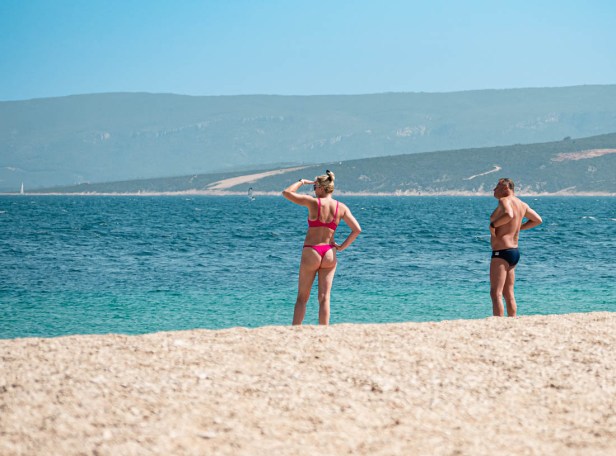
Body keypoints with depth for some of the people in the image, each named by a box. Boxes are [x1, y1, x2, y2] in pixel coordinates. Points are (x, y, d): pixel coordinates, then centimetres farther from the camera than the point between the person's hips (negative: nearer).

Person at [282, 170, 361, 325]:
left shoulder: (314, 202, -9)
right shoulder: (341, 207, 1)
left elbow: (286, 192, -3)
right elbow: (357, 230, -4)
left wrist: (302, 182, 10)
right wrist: (342, 247, 5)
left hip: (311, 253, -3)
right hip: (330, 254, 3)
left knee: (302, 298, 5)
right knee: (324, 298, 4)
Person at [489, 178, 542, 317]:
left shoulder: (505, 200, -12)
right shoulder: (521, 204, 14)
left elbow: (509, 215, -34)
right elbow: (537, 220, 24)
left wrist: (493, 225, -20)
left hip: (502, 252, -10)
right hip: (514, 251, 10)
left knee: (496, 293, -10)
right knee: (509, 294, 15)